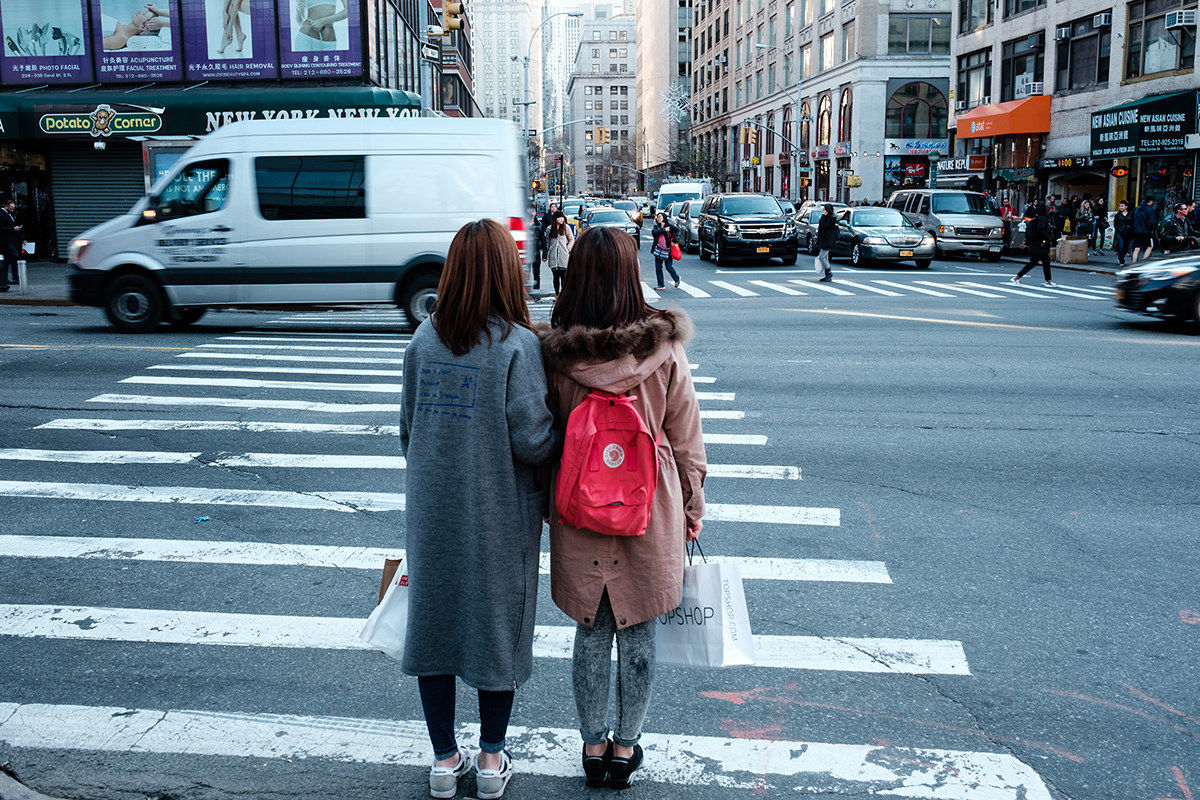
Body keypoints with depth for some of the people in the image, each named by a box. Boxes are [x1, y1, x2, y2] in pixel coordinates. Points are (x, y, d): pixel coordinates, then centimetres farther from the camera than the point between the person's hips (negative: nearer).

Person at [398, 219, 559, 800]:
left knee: (433, 621, 15)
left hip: (431, 509, 4)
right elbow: (533, 439, -18)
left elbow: (407, 427, 6)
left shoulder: (424, 339, -2)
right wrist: (567, 444, 2)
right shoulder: (517, 344, -16)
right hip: (499, 513, -3)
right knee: (496, 624, 13)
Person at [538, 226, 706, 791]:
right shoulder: (664, 349, -11)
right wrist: (692, 509, 11)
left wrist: (550, 506, 14)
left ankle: (593, 746, 29)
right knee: (638, 636, 14)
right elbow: (686, 439, -3)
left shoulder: (553, 352, -10)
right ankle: (626, 747, 28)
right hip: (650, 513, -1)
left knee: (591, 635, 15)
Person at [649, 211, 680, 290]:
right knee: (658, 268, 3)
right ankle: (661, 285, 13)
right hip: (658, 250, 4)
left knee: (669, 267, 0)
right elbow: (654, 232, -11)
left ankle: (677, 279, 27)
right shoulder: (656, 227, 9)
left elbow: (677, 230, -12)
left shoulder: (669, 225, -1)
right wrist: (664, 230, -17)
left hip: (667, 250, -4)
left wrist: (674, 241, -19)